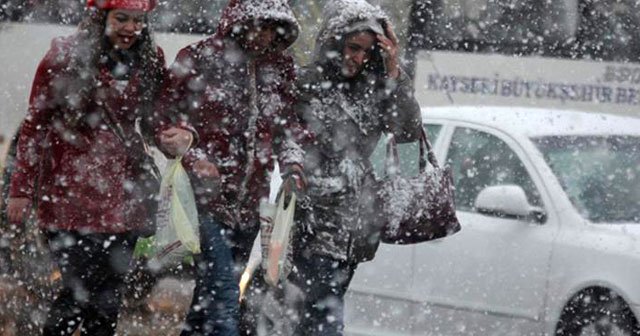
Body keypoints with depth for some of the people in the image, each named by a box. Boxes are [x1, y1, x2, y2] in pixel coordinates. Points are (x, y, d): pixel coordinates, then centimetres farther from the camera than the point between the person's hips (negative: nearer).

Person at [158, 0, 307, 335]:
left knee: (211, 294, 11)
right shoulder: (199, 59, -6)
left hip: (250, 199, 6)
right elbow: (166, 116, -1)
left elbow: (287, 122, 20)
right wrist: (193, 157, -15)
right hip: (207, 193, -6)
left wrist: (291, 163, 2)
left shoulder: (280, 66, 10)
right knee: (222, 293, -16)